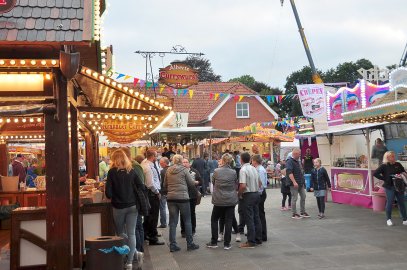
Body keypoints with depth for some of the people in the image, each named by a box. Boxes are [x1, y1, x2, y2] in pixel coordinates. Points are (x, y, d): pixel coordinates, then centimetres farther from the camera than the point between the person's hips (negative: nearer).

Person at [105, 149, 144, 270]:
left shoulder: (112, 172, -7)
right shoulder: (131, 171, 1)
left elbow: (108, 193, -11)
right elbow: (141, 187, 0)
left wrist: (114, 196, 10)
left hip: (119, 207, -2)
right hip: (132, 206, 2)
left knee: (120, 232, 19)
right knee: (131, 233, 5)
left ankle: (134, 252, 18)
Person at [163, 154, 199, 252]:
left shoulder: (168, 171, 6)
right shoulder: (184, 170, -5)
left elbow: (165, 185, 12)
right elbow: (191, 184, -2)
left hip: (171, 198, 4)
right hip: (183, 197, -4)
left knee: (173, 222, 8)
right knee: (187, 221, 8)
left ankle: (172, 245, 9)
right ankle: (190, 244, 13)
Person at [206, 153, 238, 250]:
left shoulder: (216, 171, -8)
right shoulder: (233, 172, -7)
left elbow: (213, 183, 5)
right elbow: (236, 185, 4)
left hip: (218, 200, 0)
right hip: (231, 200, 0)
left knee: (214, 220, 15)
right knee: (228, 221, 6)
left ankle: (214, 242, 16)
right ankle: (226, 244, 8)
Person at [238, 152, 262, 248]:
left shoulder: (243, 170, -16)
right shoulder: (254, 168, 9)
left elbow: (243, 185, -24)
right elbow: (260, 183, 16)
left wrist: (239, 194, -9)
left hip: (248, 195, -8)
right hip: (256, 194, 8)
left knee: (249, 219, -4)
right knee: (256, 217, 14)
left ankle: (251, 242, -2)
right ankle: (258, 239, 21)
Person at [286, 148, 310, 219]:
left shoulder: (297, 161, 14)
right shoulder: (290, 161, -16)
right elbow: (289, 173, -25)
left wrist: (303, 181, 20)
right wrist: (294, 182, -30)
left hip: (300, 183, 9)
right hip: (294, 184, -9)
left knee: (303, 196, 13)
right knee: (295, 198, -2)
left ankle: (303, 212, 23)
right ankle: (294, 214, 7)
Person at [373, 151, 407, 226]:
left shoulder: (398, 165, 6)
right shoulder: (384, 166, -6)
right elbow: (375, 173, -9)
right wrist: (384, 179, -11)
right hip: (389, 187, -3)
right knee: (389, 203, 2)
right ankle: (389, 219, 18)